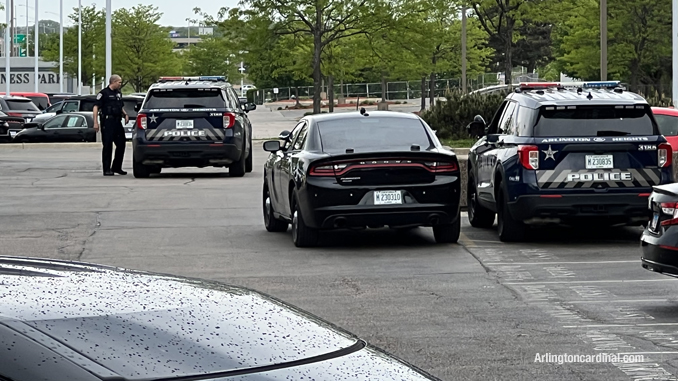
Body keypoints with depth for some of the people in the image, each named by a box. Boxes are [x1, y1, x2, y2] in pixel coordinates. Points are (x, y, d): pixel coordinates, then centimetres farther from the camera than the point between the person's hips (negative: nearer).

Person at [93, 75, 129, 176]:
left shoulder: (119, 93, 16)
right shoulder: (104, 93, -6)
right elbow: (96, 107, -9)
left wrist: (125, 114, 9)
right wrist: (95, 122, -16)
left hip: (117, 122, 7)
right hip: (107, 122, -7)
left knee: (121, 144, 8)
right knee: (107, 146, -4)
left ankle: (117, 167, 19)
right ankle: (107, 169, 0)